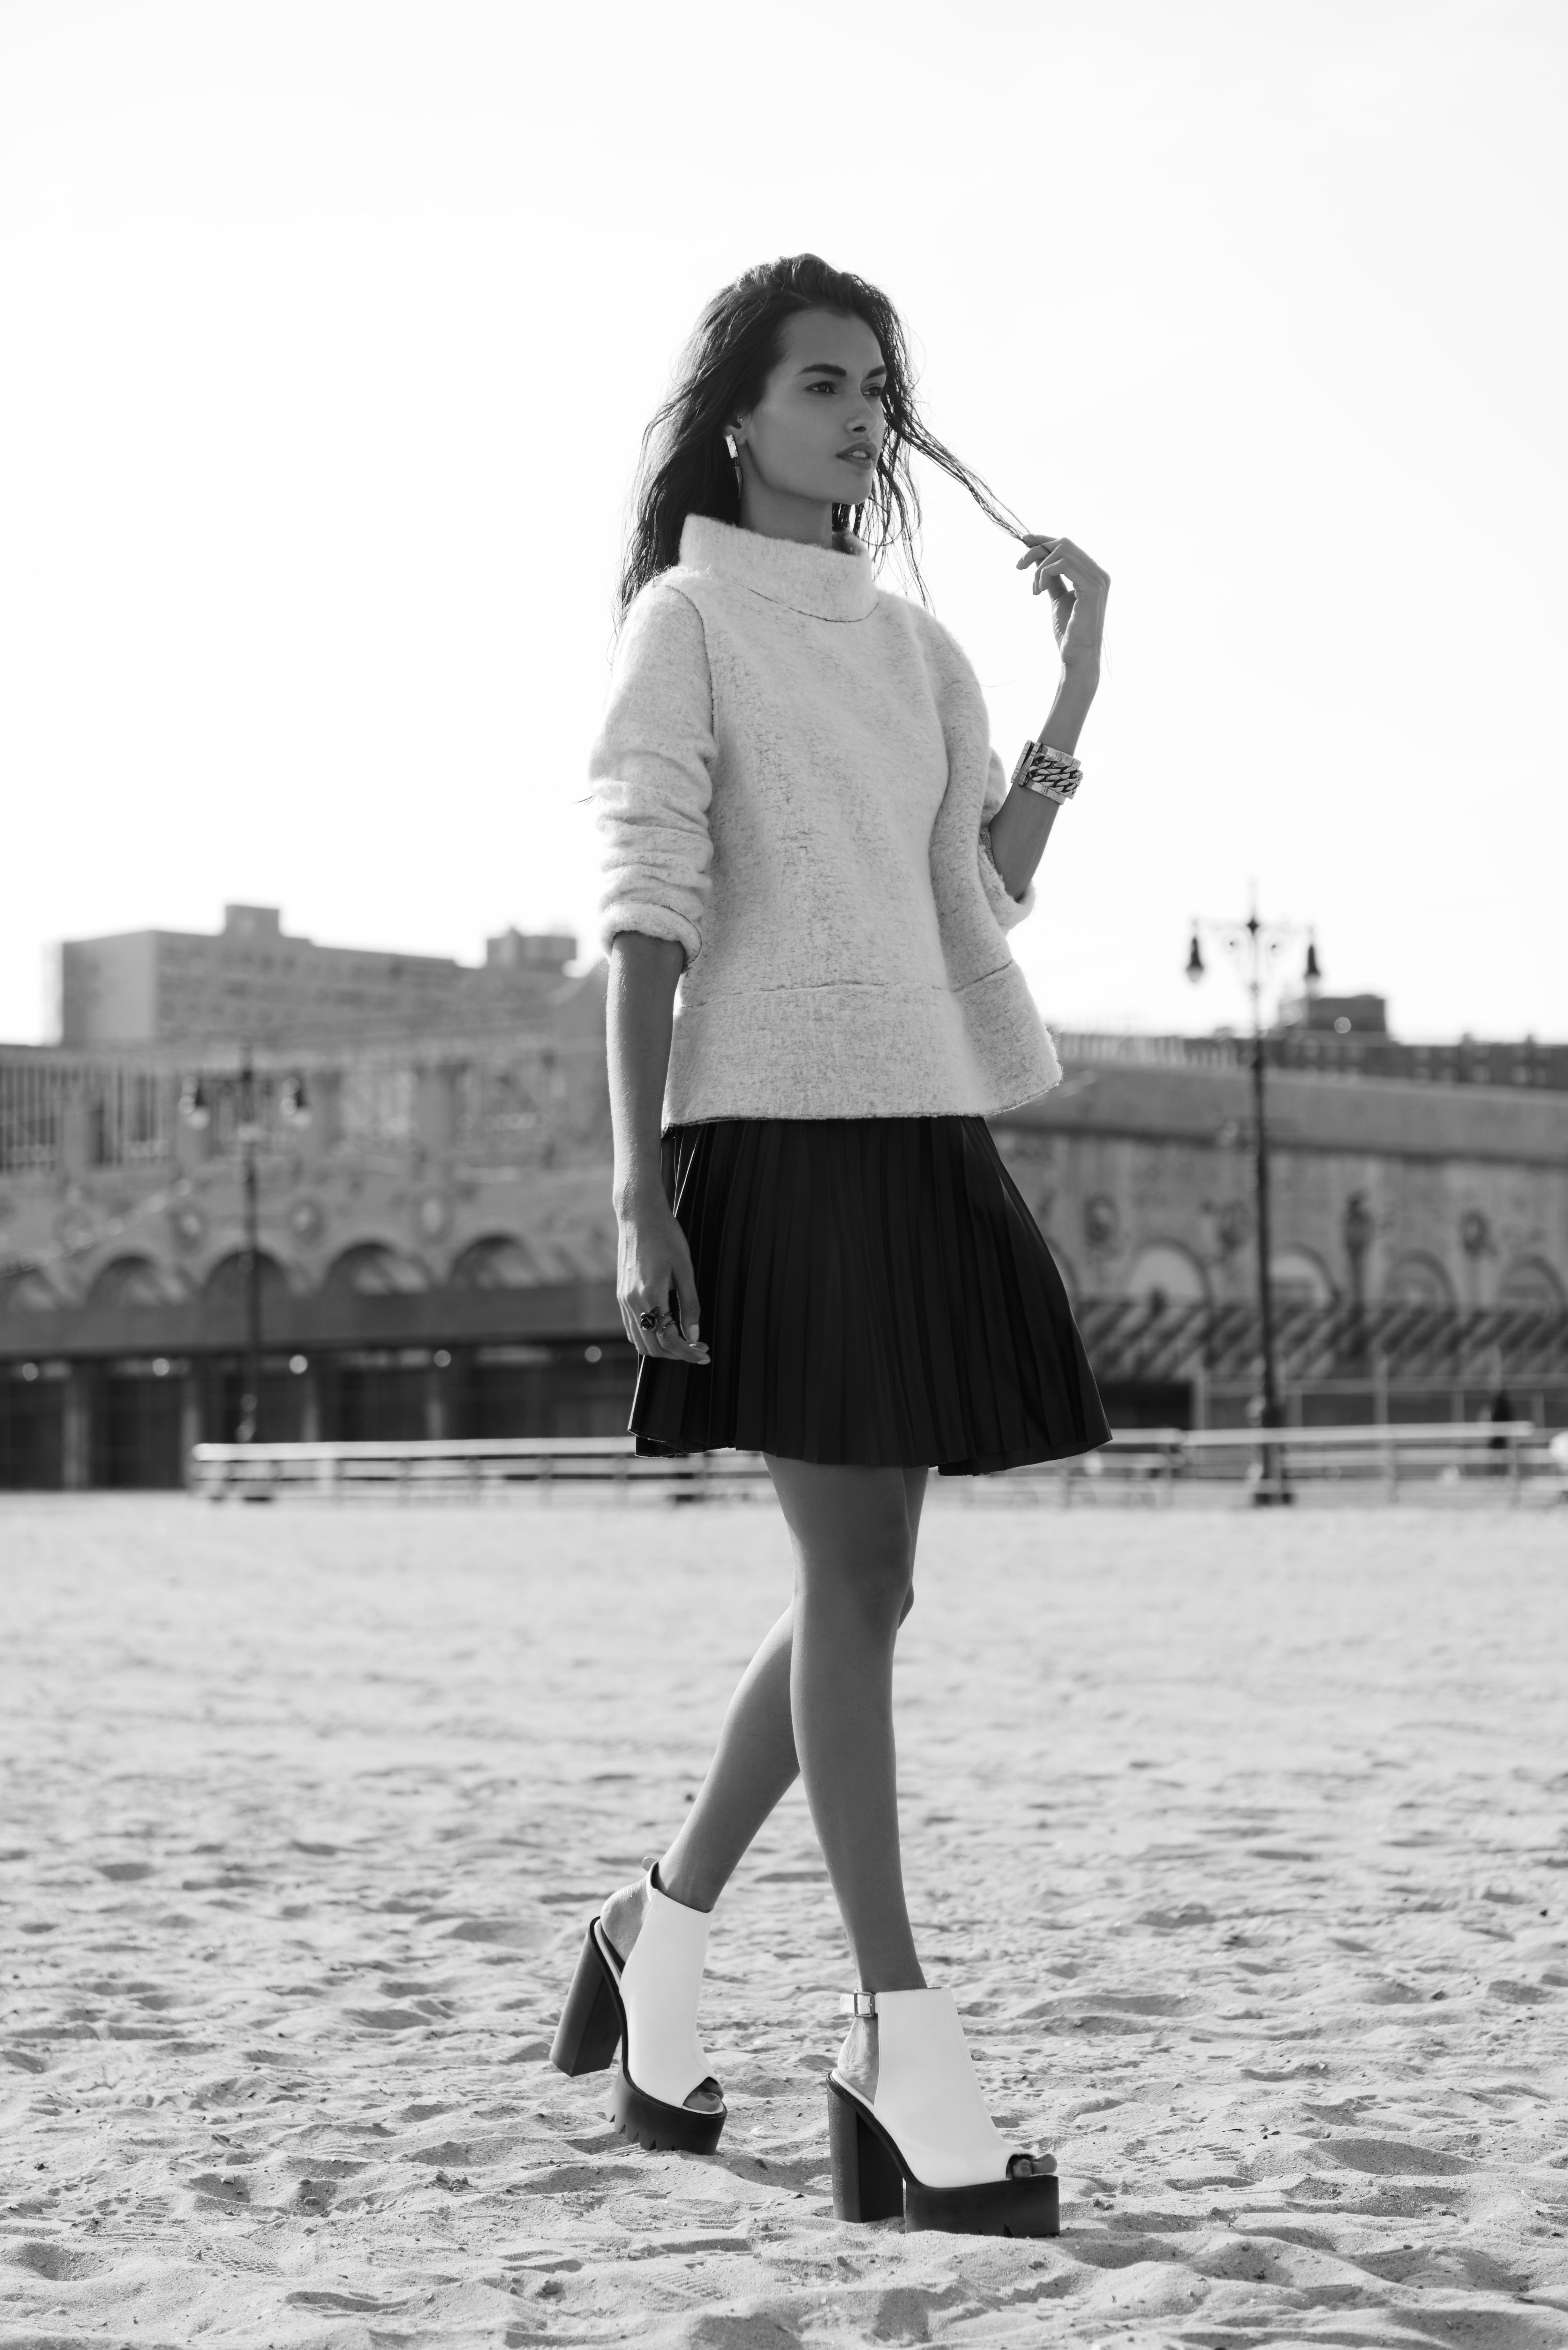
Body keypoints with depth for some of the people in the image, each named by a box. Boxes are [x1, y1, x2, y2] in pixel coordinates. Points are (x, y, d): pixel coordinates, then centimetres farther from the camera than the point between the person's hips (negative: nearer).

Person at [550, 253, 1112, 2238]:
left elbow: (989, 890, 14)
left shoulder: (914, 644, 18)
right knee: (857, 1577, -7)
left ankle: (665, 1925, 27)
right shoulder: (687, 622, 0)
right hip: (777, 1129, -7)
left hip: (930, 1128, 7)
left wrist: (1077, 684, 6)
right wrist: (637, 1196, -14)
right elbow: (648, 919, -7)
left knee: (858, 1579, 9)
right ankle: (902, 2049, -1)